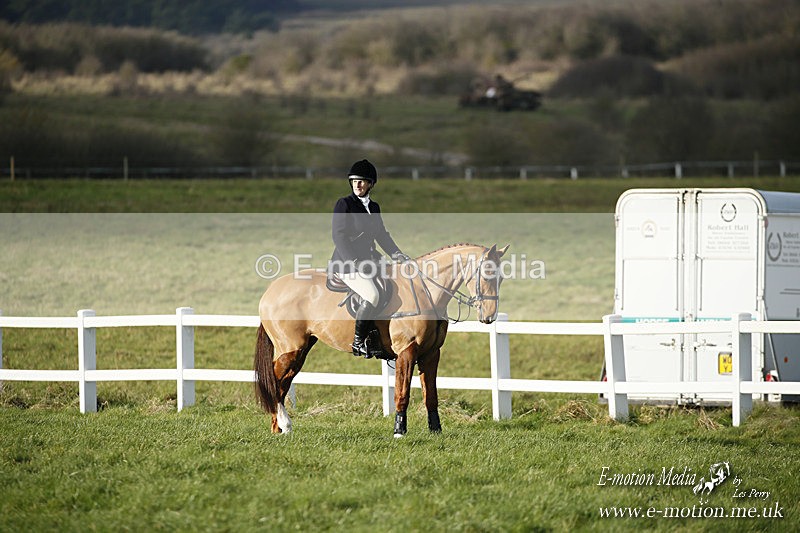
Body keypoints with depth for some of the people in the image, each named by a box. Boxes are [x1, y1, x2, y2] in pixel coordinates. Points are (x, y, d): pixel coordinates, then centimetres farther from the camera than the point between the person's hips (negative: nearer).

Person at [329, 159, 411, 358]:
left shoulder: (374, 207, 15)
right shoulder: (344, 204, -7)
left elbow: (381, 234, 19)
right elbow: (338, 235, -13)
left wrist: (396, 254, 3)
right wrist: (354, 261, -22)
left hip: (367, 261, 8)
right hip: (347, 262, -8)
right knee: (372, 296, -26)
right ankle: (358, 342, -14)